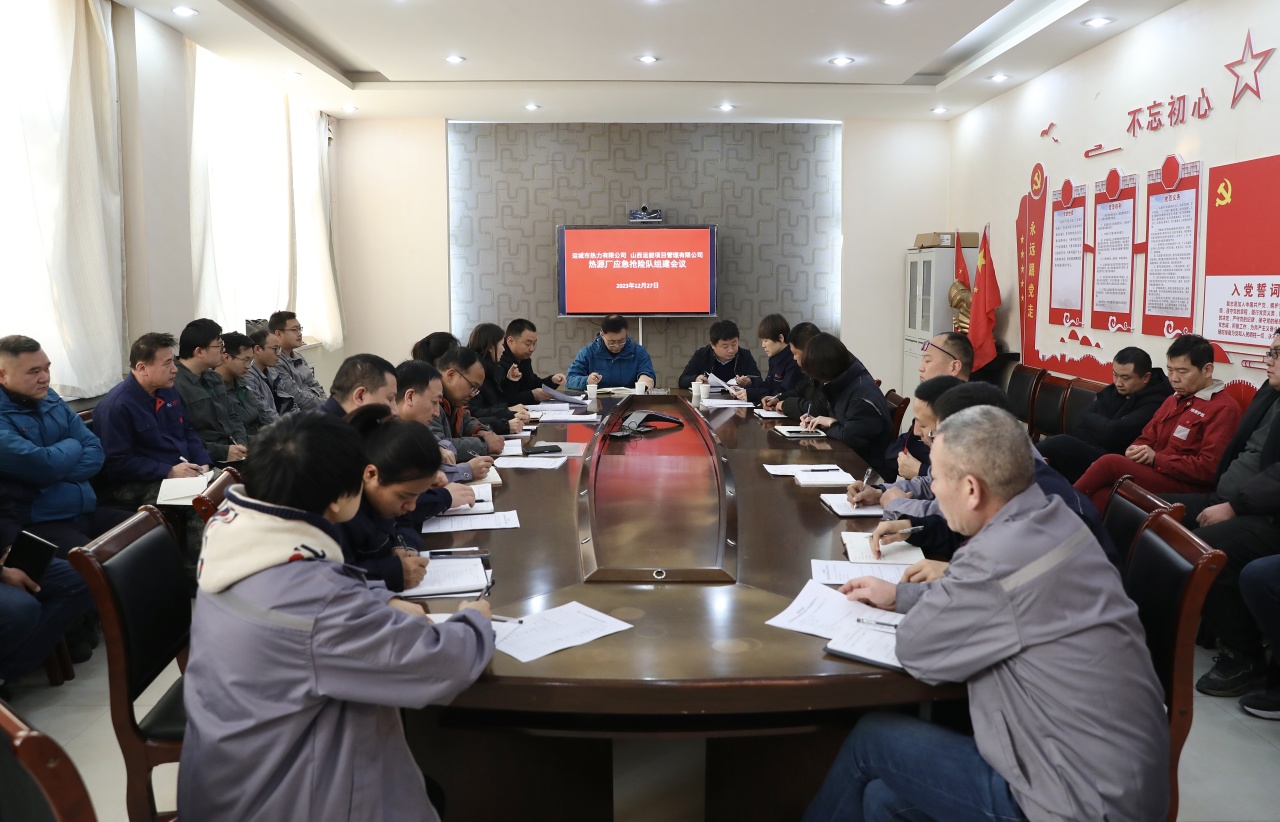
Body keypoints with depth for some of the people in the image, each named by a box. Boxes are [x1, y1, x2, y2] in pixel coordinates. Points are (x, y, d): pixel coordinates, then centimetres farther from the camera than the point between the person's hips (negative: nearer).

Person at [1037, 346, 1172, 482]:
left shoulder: (1154, 403, -10)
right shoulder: (1112, 391, 15)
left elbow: (1114, 434, -19)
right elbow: (1078, 426, 9)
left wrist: (1090, 419, 1)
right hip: (1087, 451, 8)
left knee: (1062, 444, -29)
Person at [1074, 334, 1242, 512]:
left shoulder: (1224, 408, -5)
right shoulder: (1173, 400, 22)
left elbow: (1209, 468, -14)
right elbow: (1147, 438, 24)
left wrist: (1156, 459, -15)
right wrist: (1135, 450, 0)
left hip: (1184, 485, -7)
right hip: (1153, 474, 7)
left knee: (1110, 462, -25)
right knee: (1100, 495, -24)